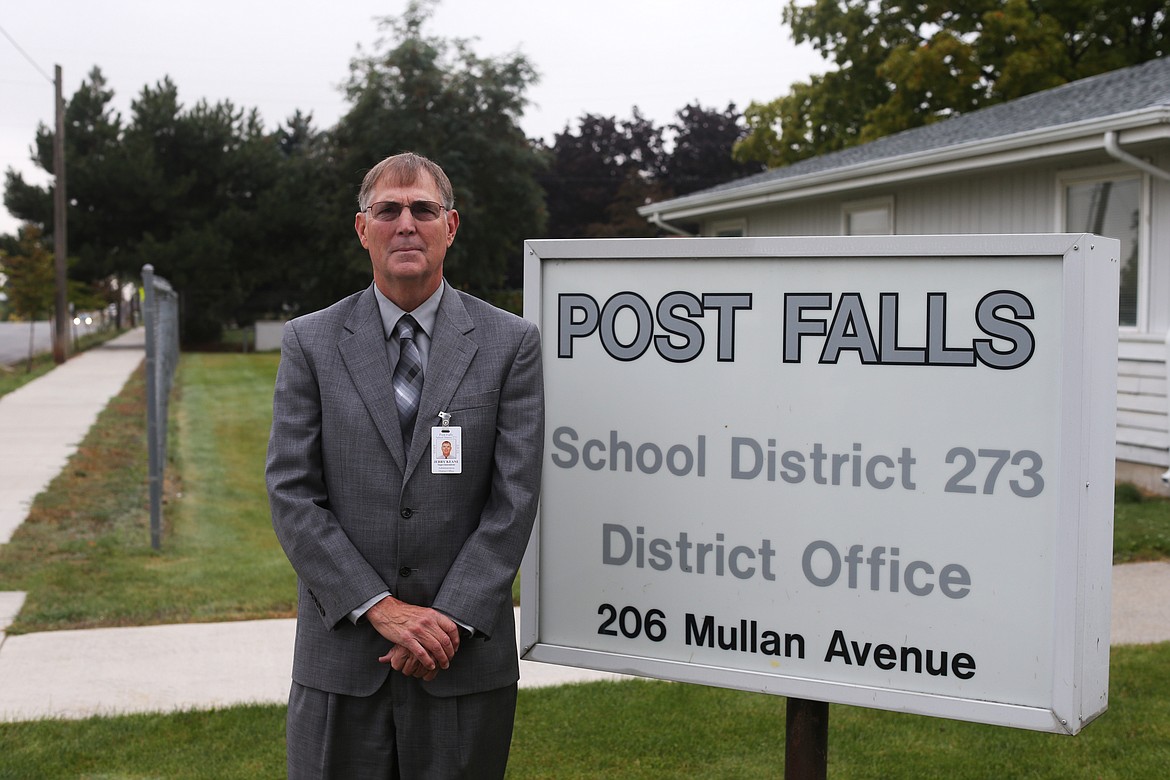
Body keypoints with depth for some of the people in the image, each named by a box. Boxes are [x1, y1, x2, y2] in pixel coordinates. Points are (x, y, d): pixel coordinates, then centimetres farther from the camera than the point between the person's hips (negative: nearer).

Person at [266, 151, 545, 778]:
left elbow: (514, 497, -4)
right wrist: (380, 608, -12)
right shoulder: (311, 342, 3)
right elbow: (291, 495, -3)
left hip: (465, 658, 0)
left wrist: (450, 621, -12)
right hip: (341, 654, 1)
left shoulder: (510, 343, 2)